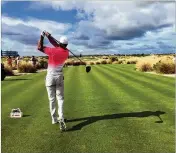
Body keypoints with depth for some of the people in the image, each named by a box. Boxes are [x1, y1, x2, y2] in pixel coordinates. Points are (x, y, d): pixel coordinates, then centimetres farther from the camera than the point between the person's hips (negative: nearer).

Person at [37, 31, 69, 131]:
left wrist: (42, 36, 5)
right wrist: (49, 36, 9)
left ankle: (54, 119, 14)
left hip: (50, 77, -2)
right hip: (59, 77, 2)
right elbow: (57, 46, 10)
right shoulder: (66, 52, -2)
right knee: (60, 98, 6)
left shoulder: (53, 51, -14)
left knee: (52, 99, 8)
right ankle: (61, 118, -12)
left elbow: (40, 47, -1)